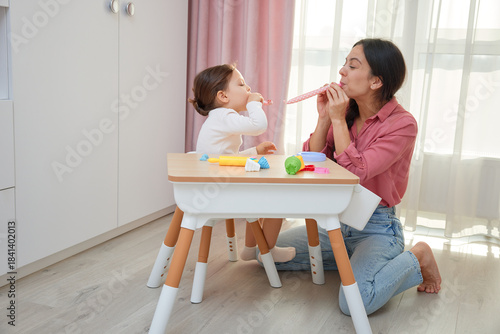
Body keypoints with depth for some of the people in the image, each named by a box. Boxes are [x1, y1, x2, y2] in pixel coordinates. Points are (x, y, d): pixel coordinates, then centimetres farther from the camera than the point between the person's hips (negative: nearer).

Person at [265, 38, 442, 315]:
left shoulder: (402, 124, -17)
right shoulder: (345, 110, 1)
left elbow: (356, 172, -26)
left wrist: (338, 120, -22)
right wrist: (324, 119, -13)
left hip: (376, 227, -6)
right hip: (336, 221, 7)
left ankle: (417, 259, 1)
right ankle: (355, 259, 15)